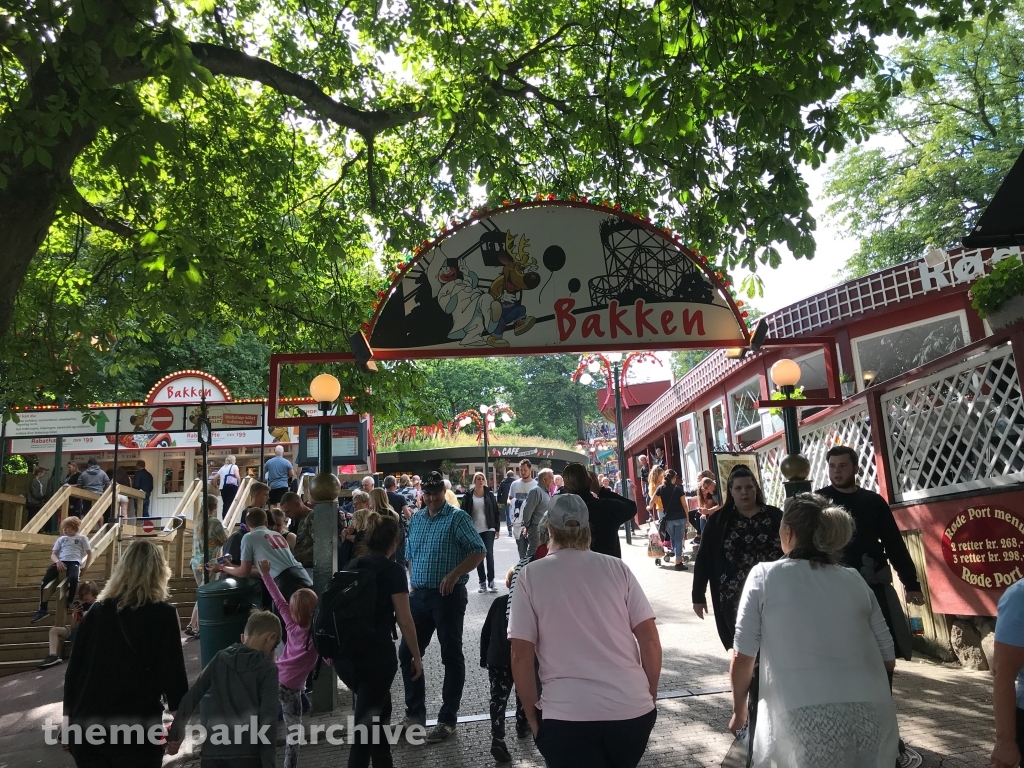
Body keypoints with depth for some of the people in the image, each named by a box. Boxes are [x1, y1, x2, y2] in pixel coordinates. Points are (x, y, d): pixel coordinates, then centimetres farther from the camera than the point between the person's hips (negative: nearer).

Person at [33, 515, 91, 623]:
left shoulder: (82, 538, 16)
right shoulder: (61, 539, 25)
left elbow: (89, 553, 13)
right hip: (60, 562, 4)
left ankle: (70, 602, -8)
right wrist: (57, 561, -7)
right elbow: (53, 554, 16)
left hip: (74, 562, -4)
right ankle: (42, 609, -7)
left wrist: (84, 568, 3)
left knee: (73, 579, -37)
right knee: (44, 581, -21)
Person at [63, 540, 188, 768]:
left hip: (87, 726, 4)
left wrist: (70, 719, 17)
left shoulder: (96, 611, 5)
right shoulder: (163, 614, -7)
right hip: (136, 729, -4)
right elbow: (173, 673, -9)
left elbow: (73, 670, 8)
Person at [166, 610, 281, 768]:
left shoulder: (220, 659, 9)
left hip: (213, 751, 4)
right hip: (248, 754, -4)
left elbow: (191, 697, 9)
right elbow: (268, 718, -9)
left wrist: (175, 734, 19)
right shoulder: (268, 669, -4)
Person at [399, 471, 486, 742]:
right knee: (407, 653, 11)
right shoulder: (415, 519, 10)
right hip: (419, 595, 6)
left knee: (451, 656, 4)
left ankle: (447, 719, 16)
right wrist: (413, 583, 8)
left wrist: (455, 574, -23)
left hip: (448, 595, -6)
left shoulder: (457, 518, -8)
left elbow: (479, 551, -13)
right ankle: (415, 713, 27)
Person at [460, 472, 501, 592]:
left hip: (488, 529, 0)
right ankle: (482, 582, 11)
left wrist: (497, 528, 0)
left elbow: (496, 512, 4)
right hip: (474, 530, 0)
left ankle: (491, 581, 3)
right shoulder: (468, 496, 0)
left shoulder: (490, 495, 3)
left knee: (489, 554, -6)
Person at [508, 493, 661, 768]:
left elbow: (521, 656, -5)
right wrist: (650, 694, 14)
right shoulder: (617, 567, 3)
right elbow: (650, 640, 1)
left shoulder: (531, 575, -2)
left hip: (567, 714, -5)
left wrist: (532, 716, 7)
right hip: (633, 709, 6)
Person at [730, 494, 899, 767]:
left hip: (805, 721, -4)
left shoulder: (764, 575, 2)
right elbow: (888, 659, 16)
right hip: (873, 716, 5)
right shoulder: (855, 580, 12)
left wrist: (739, 710, 19)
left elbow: (742, 657, 2)